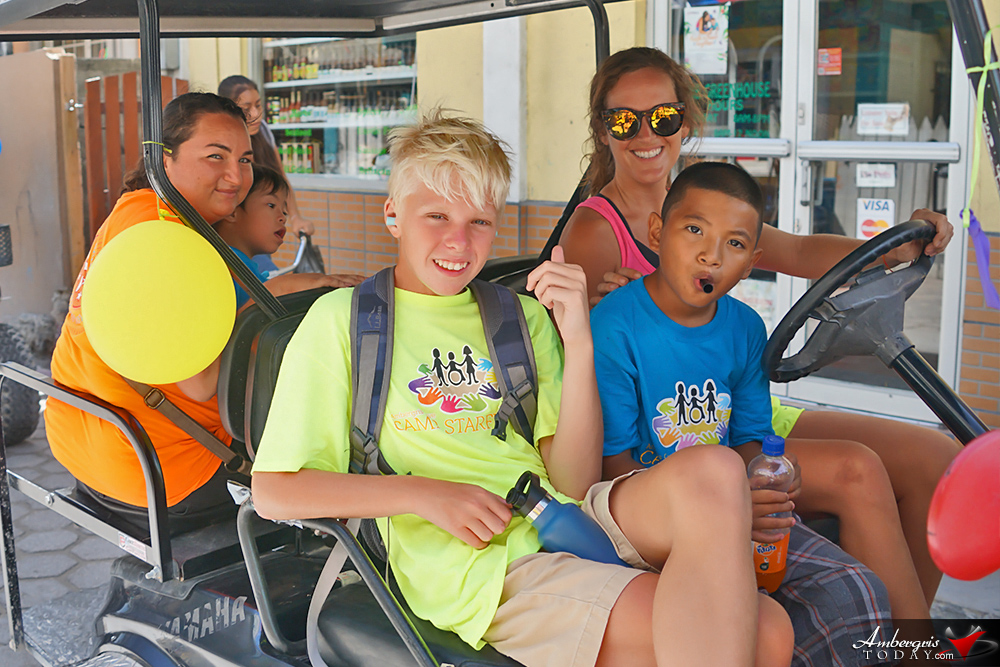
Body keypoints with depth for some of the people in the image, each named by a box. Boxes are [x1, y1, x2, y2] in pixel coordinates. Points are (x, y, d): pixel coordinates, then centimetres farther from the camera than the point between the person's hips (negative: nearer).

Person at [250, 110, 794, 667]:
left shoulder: (523, 318, 16)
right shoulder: (342, 319, 5)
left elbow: (573, 481, 5)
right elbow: (273, 492, 1)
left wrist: (578, 344, -8)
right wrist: (422, 492, -10)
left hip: (567, 519, 5)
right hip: (478, 564, -5)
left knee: (738, 550, -28)